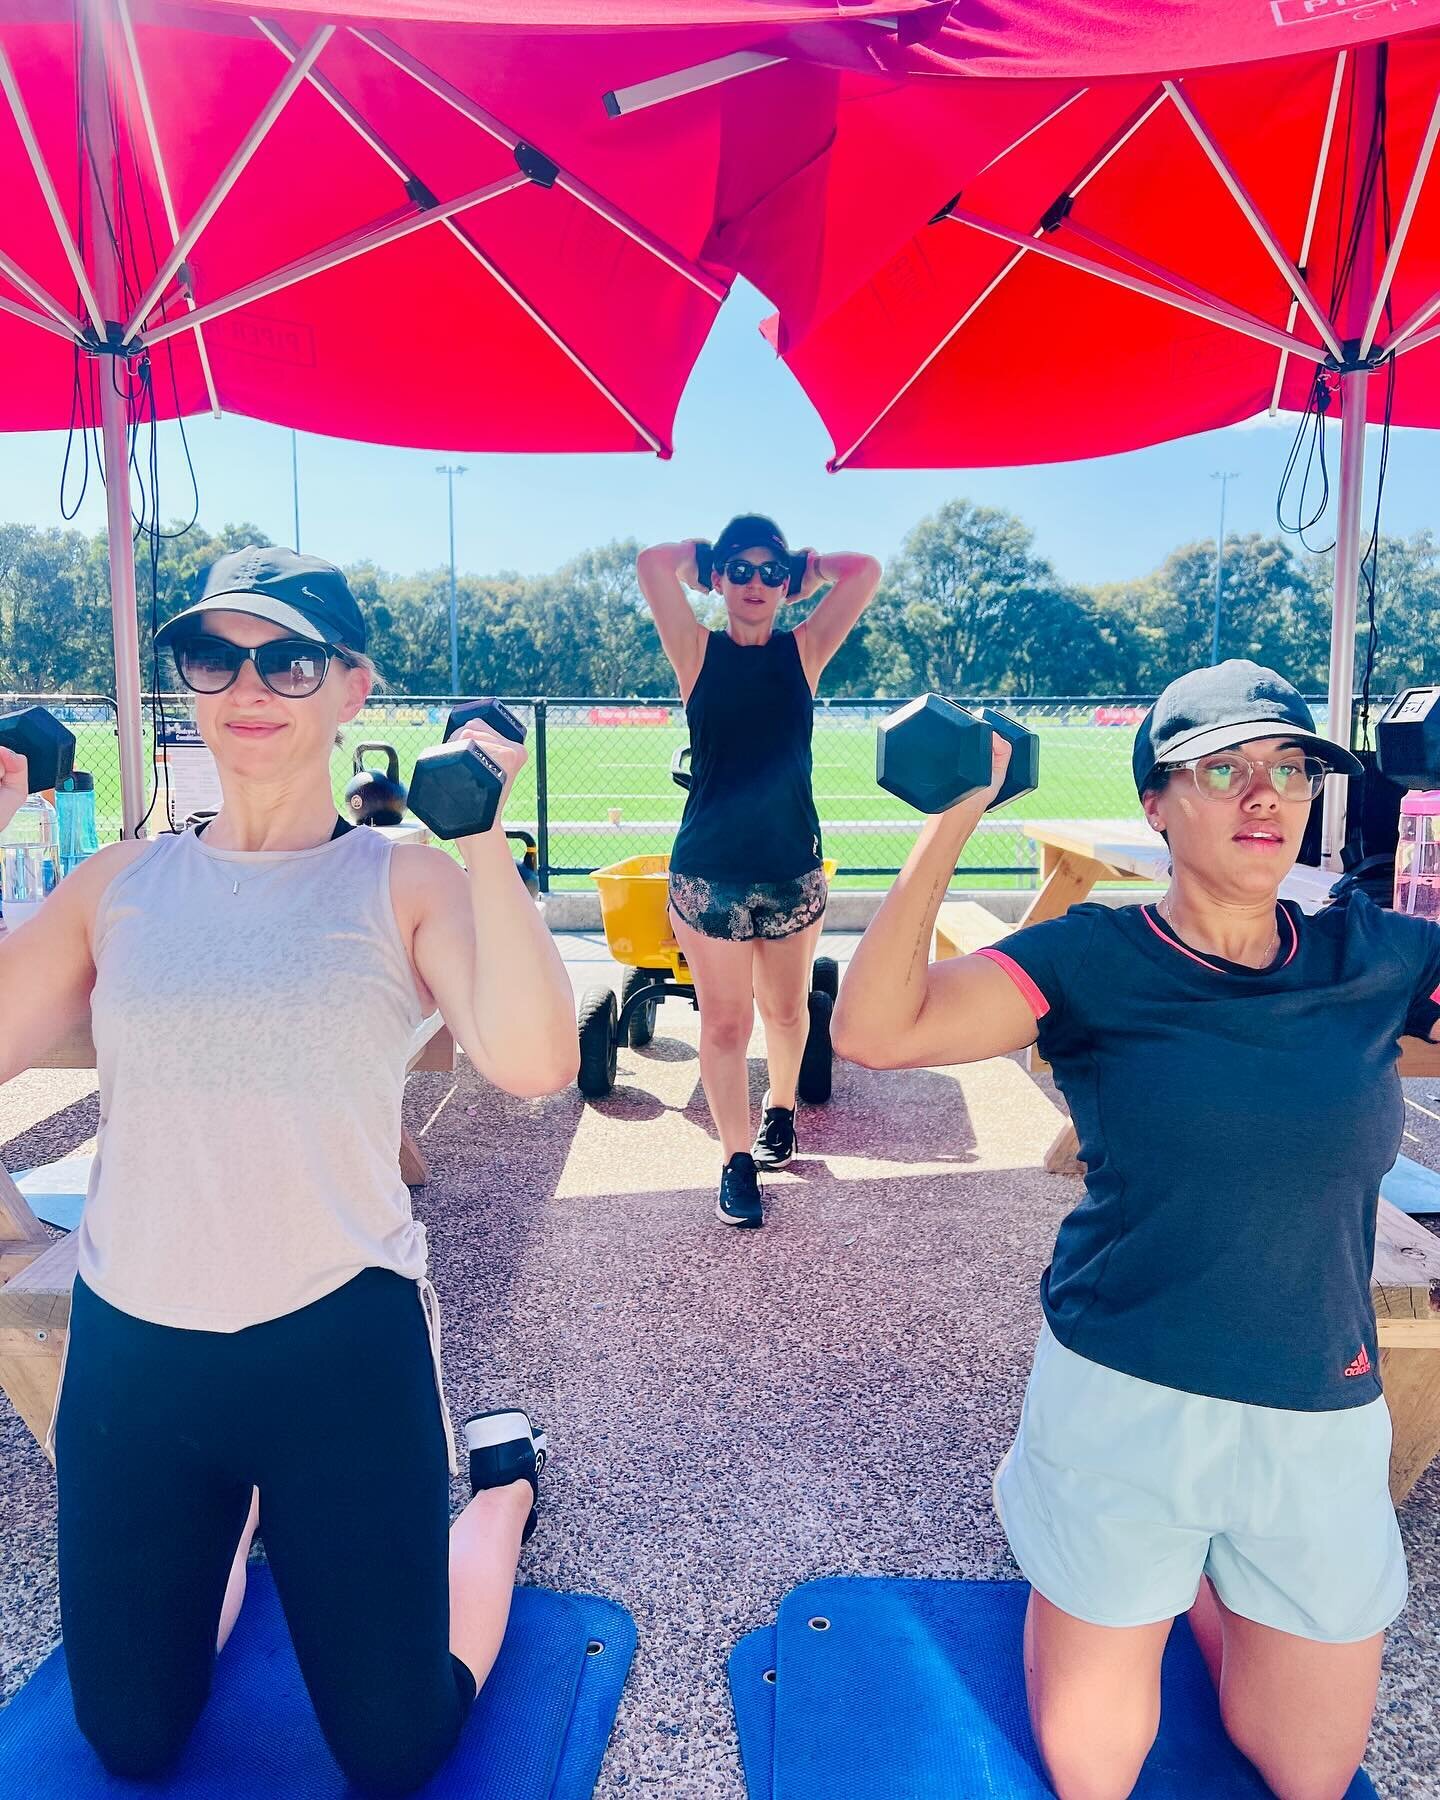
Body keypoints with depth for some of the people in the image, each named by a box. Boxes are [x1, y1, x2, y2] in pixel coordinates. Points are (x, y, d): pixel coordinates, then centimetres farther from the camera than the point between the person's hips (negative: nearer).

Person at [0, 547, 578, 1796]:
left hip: (343, 1347, -3)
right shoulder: (119, 885, 1)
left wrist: (483, 836, -27)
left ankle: (502, 1479, 40)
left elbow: (532, 1062, -26)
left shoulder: (406, 883, -9)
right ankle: (242, 1520, 50)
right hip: (130, 1352, 4)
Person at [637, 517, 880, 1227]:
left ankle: (780, 1108, 44)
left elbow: (866, 571, -3)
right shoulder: (698, 652, 1)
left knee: (786, 1008, 18)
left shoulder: (803, 650, 5)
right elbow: (652, 564, -12)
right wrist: (705, 561, 6)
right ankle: (737, 1160, 18)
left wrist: (806, 571, 10)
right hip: (708, 869, -2)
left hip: (792, 866, 2)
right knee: (724, 1021, 4)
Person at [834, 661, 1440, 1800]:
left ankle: (1186, 1572, 46)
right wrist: (950, 827, -29)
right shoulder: (1096, 963, -13)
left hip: (1325, 1419, 3)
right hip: (1124, 1403, -3)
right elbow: (874, 1029, -25)